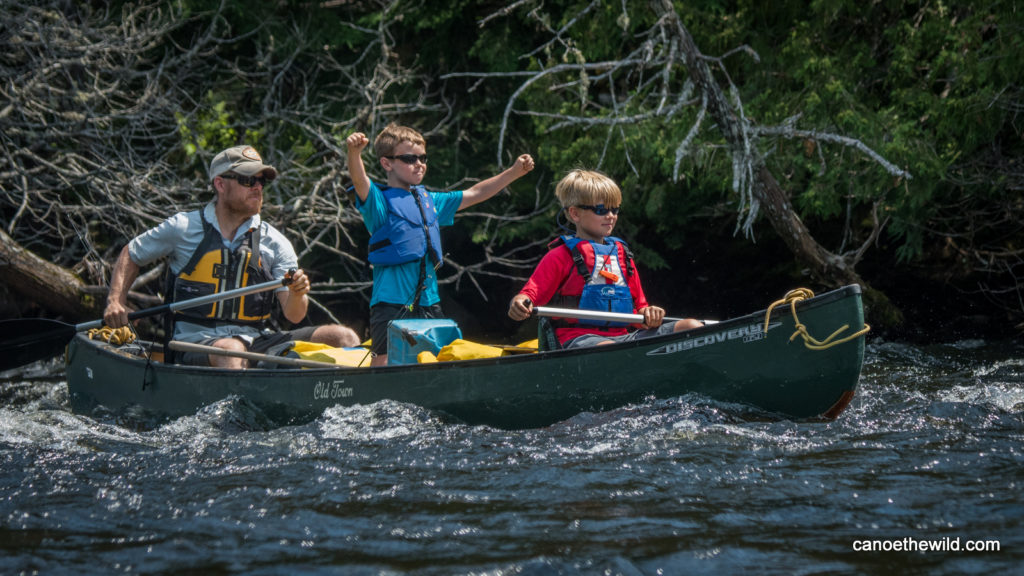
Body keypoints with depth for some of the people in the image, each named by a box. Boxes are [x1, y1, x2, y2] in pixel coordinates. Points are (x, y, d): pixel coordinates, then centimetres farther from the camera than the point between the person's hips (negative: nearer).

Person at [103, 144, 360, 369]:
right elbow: (131, 255, 19)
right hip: (196, 342, -3)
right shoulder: (182, 228, 4)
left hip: (256, 340, 4)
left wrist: (297, 295, -21)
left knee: (342, 336, -15)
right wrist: (116, 301, 3)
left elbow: (293, 316, 2)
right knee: (230, 349, -41)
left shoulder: (275, 243, 9)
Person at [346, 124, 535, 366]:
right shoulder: (380, 201, -3)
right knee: (384, 363, -13)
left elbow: (473, 195, 27)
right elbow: (360, 181, -24)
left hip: (429, 302, 7)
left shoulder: (430, 201, 18)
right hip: (391, 301, -7)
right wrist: (354, 152, -45)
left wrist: (514, 172, 23)